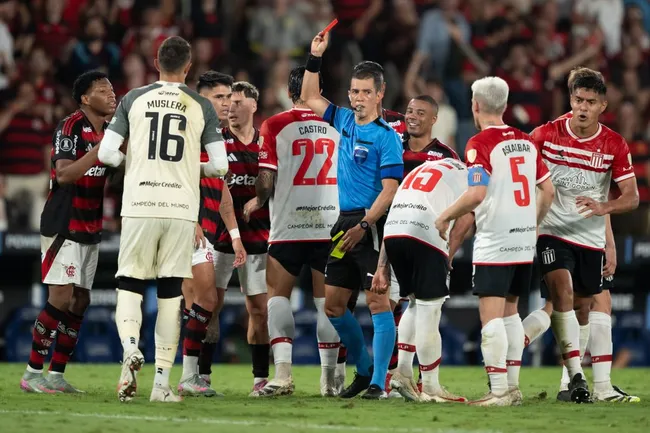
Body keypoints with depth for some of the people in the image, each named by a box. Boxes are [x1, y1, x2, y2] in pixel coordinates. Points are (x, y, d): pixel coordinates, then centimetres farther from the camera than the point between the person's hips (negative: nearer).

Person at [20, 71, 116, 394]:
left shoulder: (105, 131, 11)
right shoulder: (70, 127, -13)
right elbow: (63, 174, -24)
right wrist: (100, 150, -29)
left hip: (90, 230, 8)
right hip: (63, 227, -8)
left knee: (80, 301, 5)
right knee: (61, 298, -13)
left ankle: (56, 375, 10)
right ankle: (33, 373, -7)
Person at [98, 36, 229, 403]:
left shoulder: (134, 99, 4)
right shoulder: (202, 107, 4)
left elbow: (106, 153, 1)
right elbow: (220, 166, 1)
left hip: (140, 207, 0)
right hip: (182, 208, 0)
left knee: (129, 287, 7)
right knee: (171, 295, 6)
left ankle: (131, 349, -22)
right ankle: (162, 382, 4)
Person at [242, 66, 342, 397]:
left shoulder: (275, 126, -5)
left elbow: (267, 179, -7)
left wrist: (257, 201, 13)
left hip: (288, 225, -2)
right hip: (331, 225, 2)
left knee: (278, 295, 5)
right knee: (326, 300, 8)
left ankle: (283, 372, -9)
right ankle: (329, 377, 5)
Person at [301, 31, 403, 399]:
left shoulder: (386, 136, -9)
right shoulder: (344, 121, 12)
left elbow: (390, 189, -15)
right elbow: (310, 98, 28)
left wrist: (363, 226, -21)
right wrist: (315, 58, 18)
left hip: (371, 224, -8)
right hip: (344, 223, 8)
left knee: (378, 300, -11)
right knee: (333, 304, 10)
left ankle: (378, 382, -12)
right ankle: (364, 367, 24)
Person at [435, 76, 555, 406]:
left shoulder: (480, 144, -11)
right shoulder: (526, 141, 10)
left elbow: (476, 194, -22)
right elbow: (548, 191, 13)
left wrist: (446, 216, -7)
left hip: (494, 243, -7)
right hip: (525, 242, 7)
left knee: (491, 315, -6)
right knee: (510, 311, 17)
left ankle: (499, 391, -11)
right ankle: (513, 386, 17)